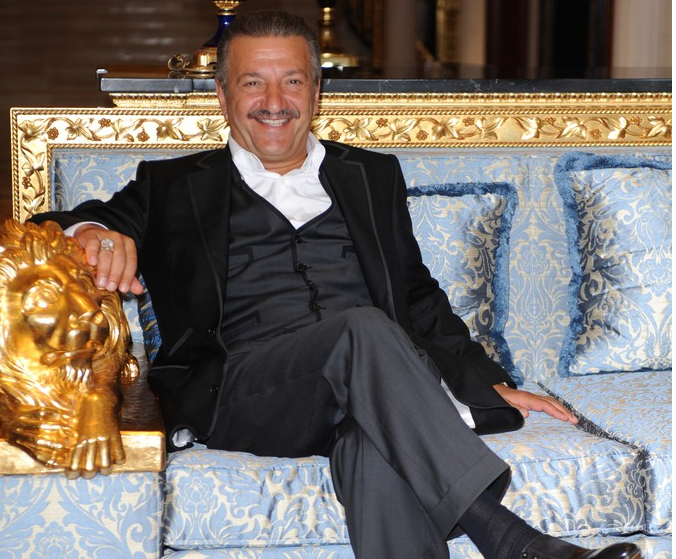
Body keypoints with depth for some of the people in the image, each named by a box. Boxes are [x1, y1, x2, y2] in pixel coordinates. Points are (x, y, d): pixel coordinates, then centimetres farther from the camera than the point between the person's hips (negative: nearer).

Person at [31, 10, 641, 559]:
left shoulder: (373, 176, 26)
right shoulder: (175, 186, 19)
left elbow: (419, 301, 27)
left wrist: (492, 385, 14)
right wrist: (93, 231, -18)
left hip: (371, 384, 2)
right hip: (234, 395, -2)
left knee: (378, 447, -36)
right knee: (363, 328, -34)